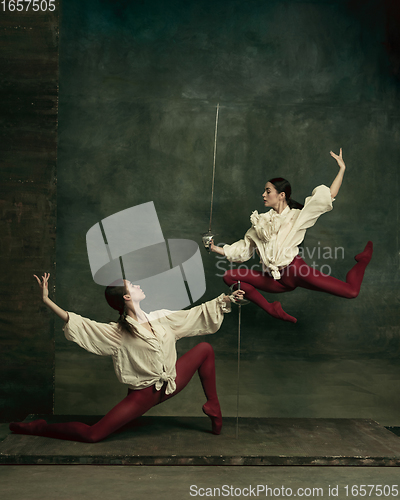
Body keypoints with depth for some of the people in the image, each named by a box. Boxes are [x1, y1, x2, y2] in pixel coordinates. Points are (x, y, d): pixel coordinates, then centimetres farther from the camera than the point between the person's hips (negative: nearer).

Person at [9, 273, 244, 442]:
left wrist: (227, 299, 5)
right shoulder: (116, 333, -14)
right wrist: (46, 300, -28)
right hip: (144, 394, -5)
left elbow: (198, 313, 7)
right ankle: (40, 428, 12)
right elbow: (77, 323, -22)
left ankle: (213, 406, 16)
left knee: (205, 348, 4)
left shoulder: (163, 319, 0)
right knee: (93, 435, -16)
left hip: (172, 383, 6)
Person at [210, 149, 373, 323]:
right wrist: (218, 249, 13)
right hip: (276, 280, 4)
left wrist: (342, 168, -1)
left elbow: (330, 194, 3)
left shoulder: (297, 215, 6)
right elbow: (245, 247, 20)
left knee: (351, 291, -15)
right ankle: (272, 310, -5)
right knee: (229, 276, -11)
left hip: (296, 270, -4)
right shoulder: (261, 221, 18)